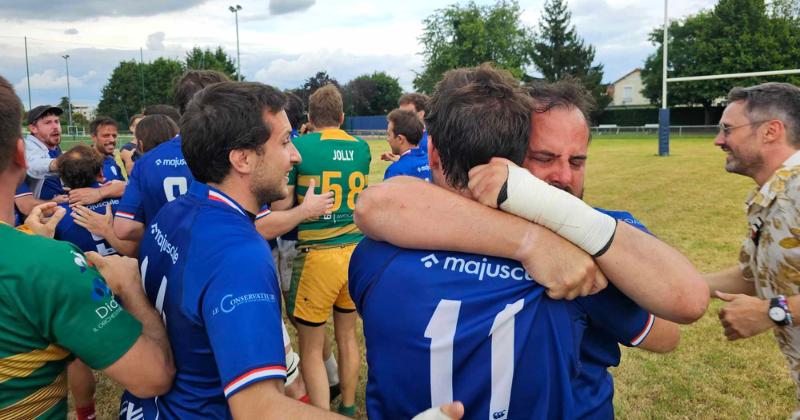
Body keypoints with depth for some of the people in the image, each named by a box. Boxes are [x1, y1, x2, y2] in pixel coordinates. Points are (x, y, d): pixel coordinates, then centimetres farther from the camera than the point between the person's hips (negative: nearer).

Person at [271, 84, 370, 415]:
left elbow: (279, 207, -6)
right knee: (347, 337, 20)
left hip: (318, 254, -5)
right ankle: (348, 408, 35)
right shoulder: (362, 148, 5)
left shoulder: (299, 146, -8)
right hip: (355, 251, 5)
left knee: (311, 348, 8)